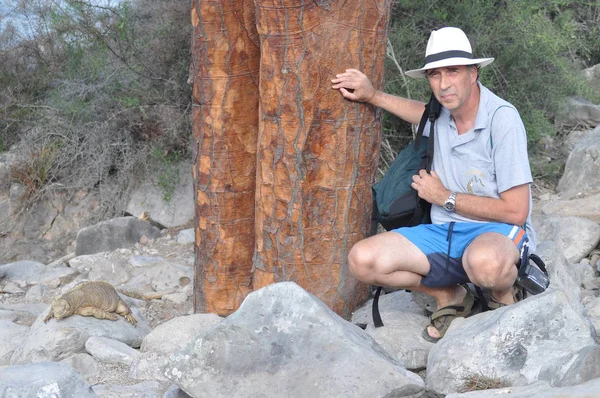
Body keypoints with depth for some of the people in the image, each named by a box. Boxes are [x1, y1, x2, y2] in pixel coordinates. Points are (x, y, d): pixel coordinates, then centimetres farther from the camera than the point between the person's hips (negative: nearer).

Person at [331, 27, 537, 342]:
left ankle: (505, 294, -4)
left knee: (485, 263, -43)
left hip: (498, 232, -6)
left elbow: (516, 211, -17)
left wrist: (445, 197, -10)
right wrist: (372, 96, 17)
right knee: (362, 260, -16)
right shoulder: (441, 110, 2)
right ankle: (450, 296, 7)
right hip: (443, 233, 6)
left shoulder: (502, 118, -16)